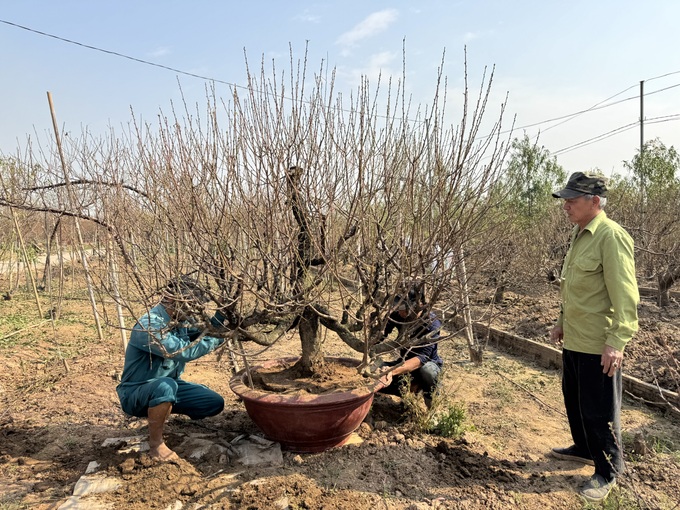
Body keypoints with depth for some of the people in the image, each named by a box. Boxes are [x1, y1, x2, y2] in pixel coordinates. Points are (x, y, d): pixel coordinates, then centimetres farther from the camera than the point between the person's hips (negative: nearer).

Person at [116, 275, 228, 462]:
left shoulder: (181, 319, -4)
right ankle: (155, 444, -18)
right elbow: (184, 352, -35)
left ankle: (162, 412, 17)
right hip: (135, 393, -8)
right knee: (165, 385, -40)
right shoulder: (150, 326, -29)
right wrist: (218, 338, -27)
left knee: (214, 403, -5)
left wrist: (221, 315, -12)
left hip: (167, 386, 8)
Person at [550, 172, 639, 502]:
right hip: (573, 339, 9)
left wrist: (617, 341, -24)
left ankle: (607, 472, 24)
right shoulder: (579, 235, 11)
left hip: (597, 343, -9)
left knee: (599, 410, 5)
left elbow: (624, 294, -22)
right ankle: (584, 449, 43)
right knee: (573, 399, 22)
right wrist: (562, 322, 21)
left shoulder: (611, 236, -18)